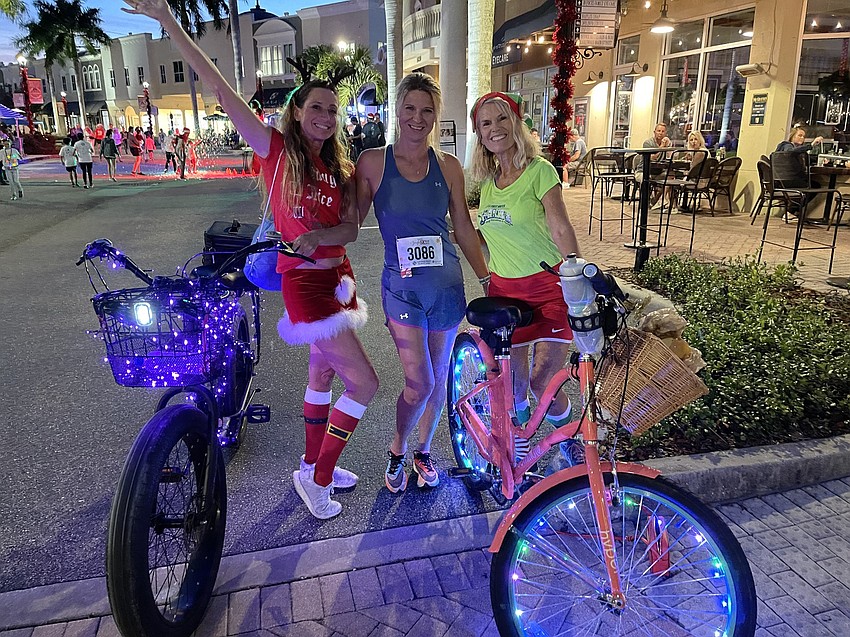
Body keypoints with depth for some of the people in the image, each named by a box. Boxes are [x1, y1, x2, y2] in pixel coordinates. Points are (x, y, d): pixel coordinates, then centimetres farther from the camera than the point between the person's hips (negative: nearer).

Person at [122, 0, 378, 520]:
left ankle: (314, 466, 37)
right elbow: (221, 90, -13)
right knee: (365, 383, -8)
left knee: (323, 373, 18)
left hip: (339, 278, 7)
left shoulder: (341, 169, 8)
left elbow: (351, 227, -2)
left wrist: (320, 234, -23)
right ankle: (316, 478, 9)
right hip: (303, 281, -7)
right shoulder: (276, 148, -7)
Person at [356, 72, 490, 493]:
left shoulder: (448, 166, 3)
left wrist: (487, 280, 7)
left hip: (447, 285, 3)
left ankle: (424, 452, 36)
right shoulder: (373, 162, -3)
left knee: (438, 379, 12)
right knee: (419, 383, -7)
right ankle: (397, 451, 23)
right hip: (402, 287, -2)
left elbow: (464, 229, 8)